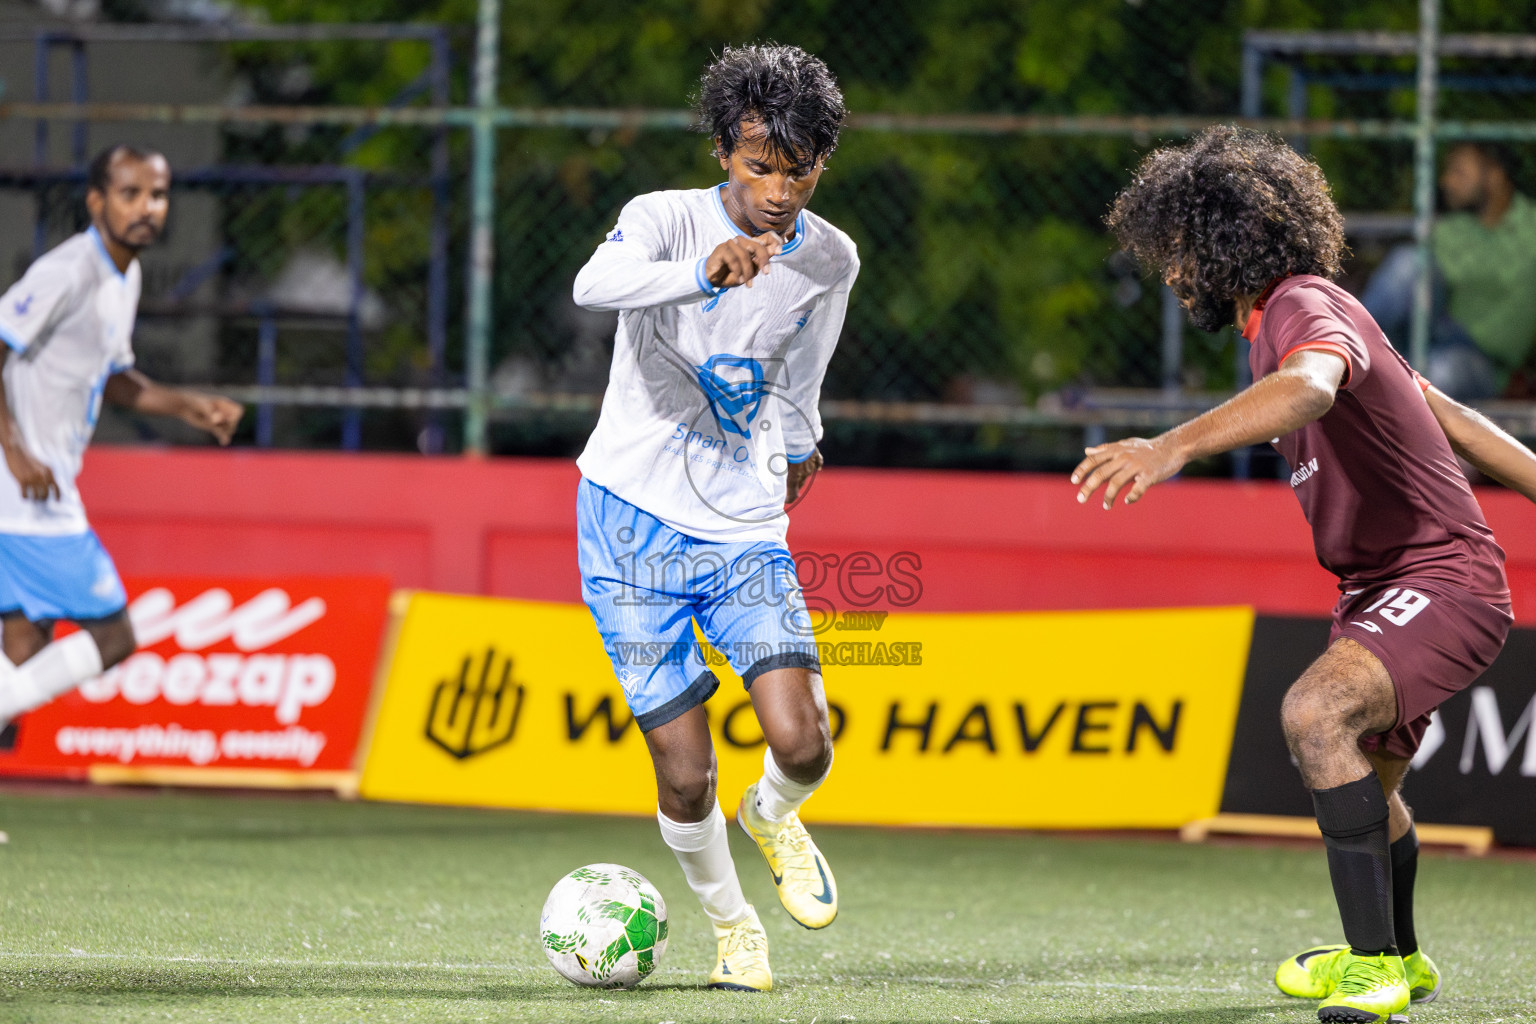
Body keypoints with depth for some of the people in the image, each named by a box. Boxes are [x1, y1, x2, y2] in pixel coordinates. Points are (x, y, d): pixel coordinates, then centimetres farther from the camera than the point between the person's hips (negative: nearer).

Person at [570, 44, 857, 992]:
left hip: (747, 530, 3)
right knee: (685, 773, -5)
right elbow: (596, 283, -38)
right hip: (635, 520, -3)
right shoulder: (668, 218, -14)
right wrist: (704, 275, -54)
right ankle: (731, 923, 23)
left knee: (802, 742, -16)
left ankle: (774, 815, 20)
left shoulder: (831, 261, -2)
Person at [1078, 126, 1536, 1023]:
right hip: (1384, 586, 11)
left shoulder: (1307, 308, -20)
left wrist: (1173, 446, -59)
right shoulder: (1287, 317, 13)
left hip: (1441, 579, -11)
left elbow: (1306, 391, -46)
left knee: (1317, 712, -34)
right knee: (1363, 783, 28)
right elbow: (1444, 412, 20)